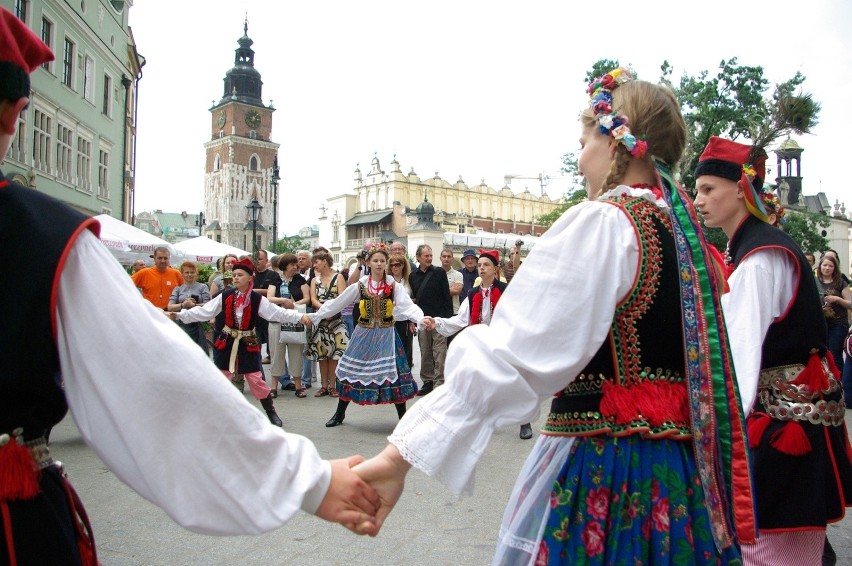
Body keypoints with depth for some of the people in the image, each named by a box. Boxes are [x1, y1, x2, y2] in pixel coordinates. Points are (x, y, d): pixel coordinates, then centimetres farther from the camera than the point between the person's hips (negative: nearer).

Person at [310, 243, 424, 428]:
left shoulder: (394, 286, -4)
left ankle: (403, 417, 8)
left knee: (393, 374, -4)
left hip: (386, 335, -1)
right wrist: (314, 316, 4)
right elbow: (336, 303, 5)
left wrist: (421, 318, -36)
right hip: (364, 335, 2)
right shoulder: (359, 286, 1)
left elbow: (408, 306, -17)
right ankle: (339, 414, 24)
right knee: (351, 372, 6)